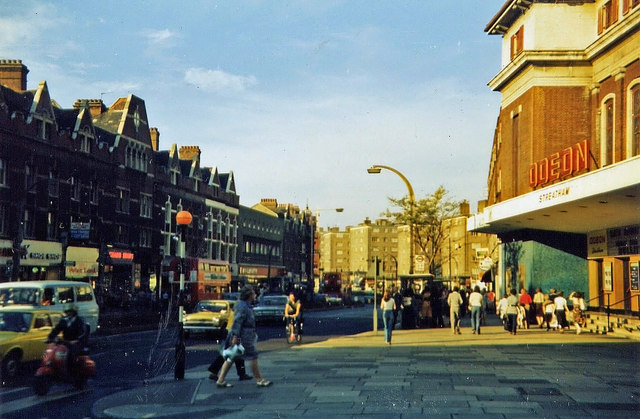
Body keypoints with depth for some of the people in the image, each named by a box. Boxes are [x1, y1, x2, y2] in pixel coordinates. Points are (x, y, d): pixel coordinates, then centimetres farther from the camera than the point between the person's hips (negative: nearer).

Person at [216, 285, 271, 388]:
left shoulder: (246, 306, 17)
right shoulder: (242, 306, -16)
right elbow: (237, 322, -22)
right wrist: (235, 336, -27)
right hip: (243, 338, -11)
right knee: (252, 357, -1)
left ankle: (220, 380, 9)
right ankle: (260, 380, 7)